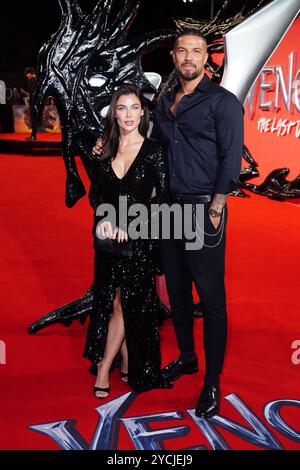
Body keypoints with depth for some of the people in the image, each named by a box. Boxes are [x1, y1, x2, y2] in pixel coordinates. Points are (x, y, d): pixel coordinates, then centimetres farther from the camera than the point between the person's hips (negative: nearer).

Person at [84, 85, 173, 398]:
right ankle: (126, 367, 21)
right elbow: (95, 194, 9)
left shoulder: (154, 150, -4)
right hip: (109, 237, 4)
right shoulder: (106, 151, 8)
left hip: (139, 239, -4)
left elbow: (163, 196, -8)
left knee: (125, 304, -2)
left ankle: (103, 370, 8)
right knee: (110, 304, 8)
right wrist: (105, 217, -11)